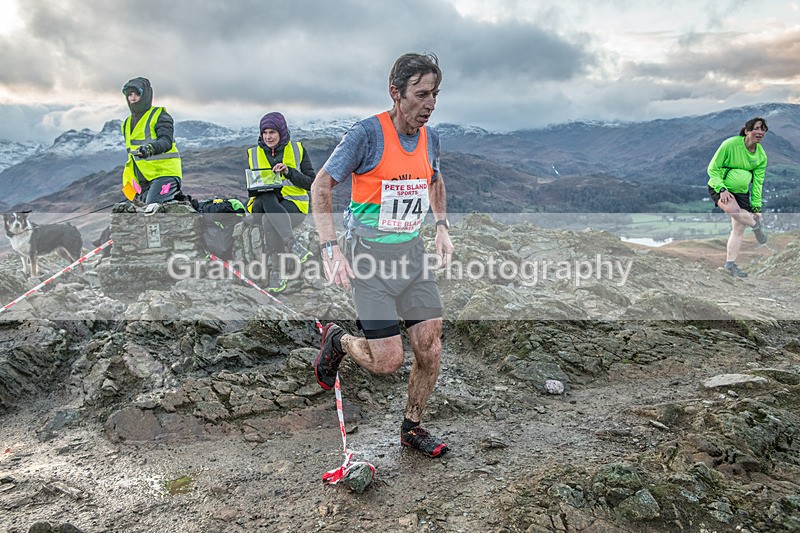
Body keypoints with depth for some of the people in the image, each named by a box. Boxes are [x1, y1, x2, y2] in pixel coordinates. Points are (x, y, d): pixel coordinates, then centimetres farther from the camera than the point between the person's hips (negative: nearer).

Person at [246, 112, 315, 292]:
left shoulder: (297, 149, 7)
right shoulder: (253, 153, 13)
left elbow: (311, 184, 1)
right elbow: (251, 188, 15)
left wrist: (289, 172, -14)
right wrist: (258, 189, -9)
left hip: (293, 205, -2)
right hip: (263, 202, 2)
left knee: (268, 220, -35)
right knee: (267, 199, -36)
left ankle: (277, 272, -29)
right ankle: (293, 246, -41)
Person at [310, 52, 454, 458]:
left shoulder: (430, 137, 5)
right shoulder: (367, 133, -15)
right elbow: (321, 186, -10)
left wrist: (441, 226, 13)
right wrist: (330, 249, -20)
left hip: (413, 252, 6)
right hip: (371, 254, -6)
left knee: (430, 351, 2)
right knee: (388, 360, -8)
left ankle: (413, 427, 25)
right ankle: (338, 341, 24)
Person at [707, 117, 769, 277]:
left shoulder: (761, 155, -2)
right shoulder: (730, 144, -18)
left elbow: (757, 183, 2)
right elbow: (713, 169, -14)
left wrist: (757, 207, -3)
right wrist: (722, 189, -25)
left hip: (741, 191, 5)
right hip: (719, 187, -5)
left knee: (739, 228, -2)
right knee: (734, 209, -36)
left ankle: (730, 264, 8)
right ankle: (757, 225, -7)